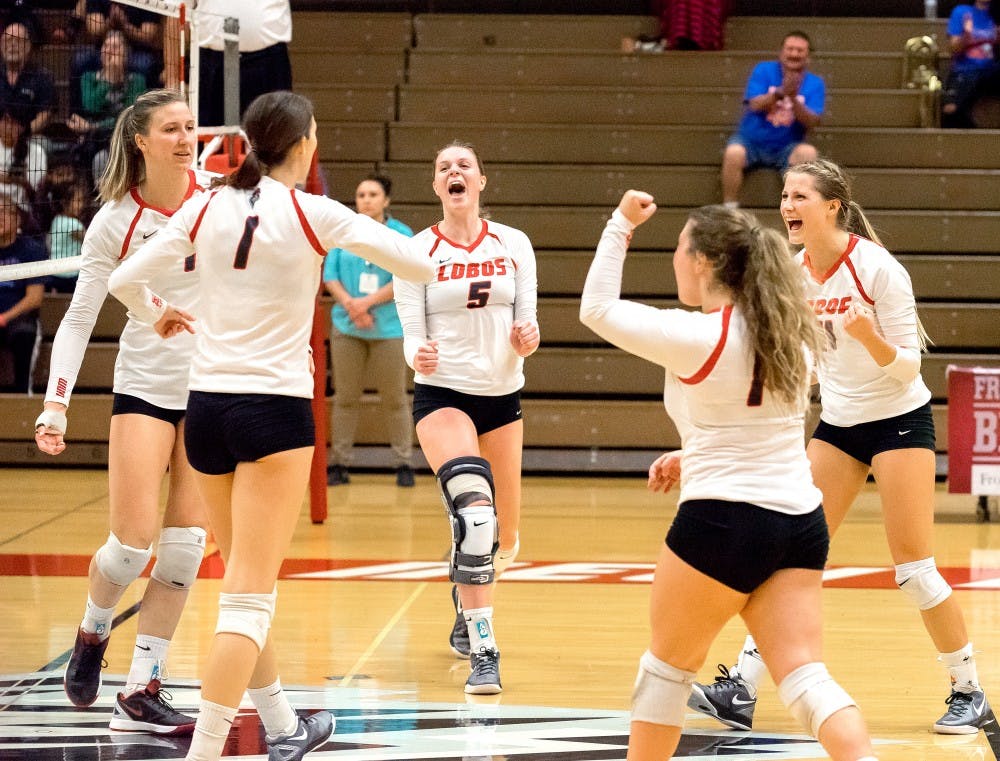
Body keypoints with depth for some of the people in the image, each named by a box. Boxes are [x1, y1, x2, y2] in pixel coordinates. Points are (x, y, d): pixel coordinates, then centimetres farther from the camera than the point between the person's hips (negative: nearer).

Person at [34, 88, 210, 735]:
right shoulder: (114, 221, -7)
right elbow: (79, 317, -3)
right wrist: (56, 404, -11)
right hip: (144, 386, -2)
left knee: (186, 545, -3)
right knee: (134, 541, -9)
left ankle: (141, 692, 5)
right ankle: (93, 632, 24)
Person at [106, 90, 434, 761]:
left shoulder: (207, 208, 2)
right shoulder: (312, 214, -9)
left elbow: (126, 280, 6)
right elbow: (422, 265, -7)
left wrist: (156, 315, 28)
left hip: (207, 403, 5)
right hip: (275, 407, -5)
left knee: (247, 580, 20)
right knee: (249, 596, -7)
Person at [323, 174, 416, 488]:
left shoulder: (401, 235, 0)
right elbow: (330, 275, 2)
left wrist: (367, 302, -16)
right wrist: (350, 304, -14)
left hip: (388, 329, -2)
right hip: (347, 328, 2)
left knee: (394, 399, 2)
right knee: (345, 397, 5)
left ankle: (403, 465, 9)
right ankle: (340, 465, 10)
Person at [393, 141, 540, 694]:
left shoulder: (513, 245, 3)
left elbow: (526, 320, 5)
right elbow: (412, 336, -5)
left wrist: (527, 337, -18)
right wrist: (419, 355, -27)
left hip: (503, 396, 4)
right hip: (442, 394, -4)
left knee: (503, 538, 11)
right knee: (474, 508, -28)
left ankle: (467, 612, 44)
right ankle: (482, 651, -28)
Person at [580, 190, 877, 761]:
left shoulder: (695, 336, -11)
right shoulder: (791, 335, 12)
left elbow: (598, 310, -1)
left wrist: (622, 225, 7)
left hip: (724, 520, -6)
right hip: (800, 518, 6)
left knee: (669, 664, 14)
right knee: (805, 675, -3)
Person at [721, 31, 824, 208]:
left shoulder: (815, 84, 0)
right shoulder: (763, 70, -1)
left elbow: (811, 122, -12)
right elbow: (755, 105, -15)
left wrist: (793, 99, -29)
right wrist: (780, 93, -32)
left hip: (786, 148, 1)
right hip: (751, 140, -1)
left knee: (808, 153, -31)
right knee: (733, 153, -33)